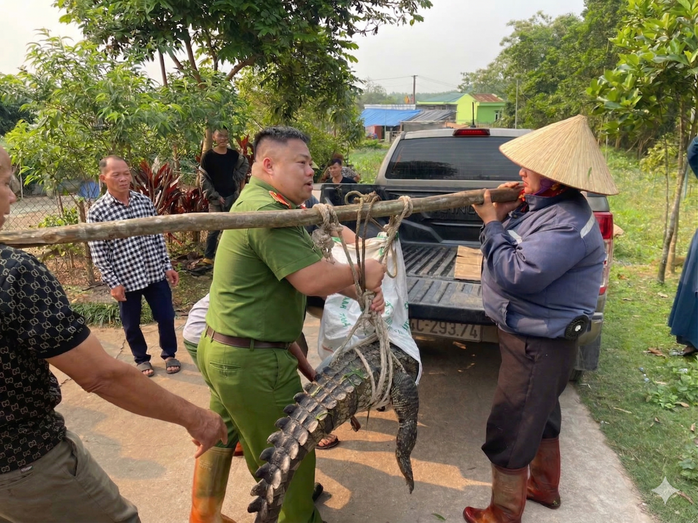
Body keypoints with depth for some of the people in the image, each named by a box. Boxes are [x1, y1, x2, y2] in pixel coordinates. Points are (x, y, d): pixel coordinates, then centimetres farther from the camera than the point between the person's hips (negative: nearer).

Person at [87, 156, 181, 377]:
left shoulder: (144, 201, 2)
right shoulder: (97, 212, -9)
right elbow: (98, 253, -8)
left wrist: (167, 265, 6)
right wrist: (113, 283, -9)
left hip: (155, 272, 3)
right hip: (126, 279, -2)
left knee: (166, 316, 10)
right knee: (131, 324, 13)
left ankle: (169, 354, 33)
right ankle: (141, 359, 36)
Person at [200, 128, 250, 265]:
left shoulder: (234, 154, 3)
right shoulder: (208, 156, -7)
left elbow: (245, 165, 24)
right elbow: (204, 179, -6)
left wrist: (238, 178, 9)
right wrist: (215, 196, -12)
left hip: (232, 196, 4)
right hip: (216, 198, -4)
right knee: (214, 228, -5)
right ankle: (208, 256, 5)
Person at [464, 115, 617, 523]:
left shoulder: (568, 224, -27)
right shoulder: (541, 203, 3)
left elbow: (518, 274, -31)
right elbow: (516, 246, 11)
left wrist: (492, 224, -20)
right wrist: (504, 215, -7)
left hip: (539, 346, -11)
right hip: (532, 335, 11)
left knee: (509, 434, 2)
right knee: (540, 415, 27)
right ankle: (545, 487, 50)